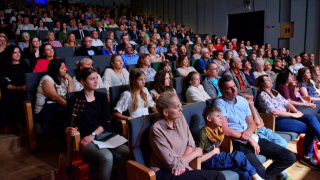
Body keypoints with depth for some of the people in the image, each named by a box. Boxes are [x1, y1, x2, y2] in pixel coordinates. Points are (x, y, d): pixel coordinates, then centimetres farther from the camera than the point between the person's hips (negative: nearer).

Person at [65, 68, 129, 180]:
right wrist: (68, 131, -27)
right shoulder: (75, 100, 5)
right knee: (107, 157, -33)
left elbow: (106, 121, 5)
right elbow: (68, 123, -2)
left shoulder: (102, 97, 16)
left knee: (126, 152, -24)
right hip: (86, 140, -3)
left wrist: (93, 135, -10)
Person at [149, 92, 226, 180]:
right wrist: (196, 153, -4)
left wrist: (181, 163, -11)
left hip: (182, 168, 7)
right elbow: (173, 164, -16)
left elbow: (191, 143, 6)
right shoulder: (157, 130, -18)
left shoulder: (180, 117, 2)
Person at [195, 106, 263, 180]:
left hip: (216, 157, 9)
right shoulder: (203, 134, -19)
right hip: (207, 162, -8)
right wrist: (214, 152, -14)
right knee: (239, 156, -18)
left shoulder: (217, 130, 8)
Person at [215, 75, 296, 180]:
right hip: (237, 142, -7)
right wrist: (249, 139, -11)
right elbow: (225, 130, -15)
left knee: (290, 157, 0)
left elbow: (252, 123, 17)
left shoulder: (243, 100, 13)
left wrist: (249, 132, -7)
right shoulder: (220, 103, -8)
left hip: (252, 138, 7)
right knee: (259, 171, -30)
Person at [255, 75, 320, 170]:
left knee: (311, 118, -14)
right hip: (277, 121, -7)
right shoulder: (262, 96, -8)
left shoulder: (274, 91, 19)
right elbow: (274, 112, -16)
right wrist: (293, 115, -14)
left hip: (287, 115, 7)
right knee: (310, 128, -15)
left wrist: (297, 111, -3)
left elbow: (286, 102, 15)